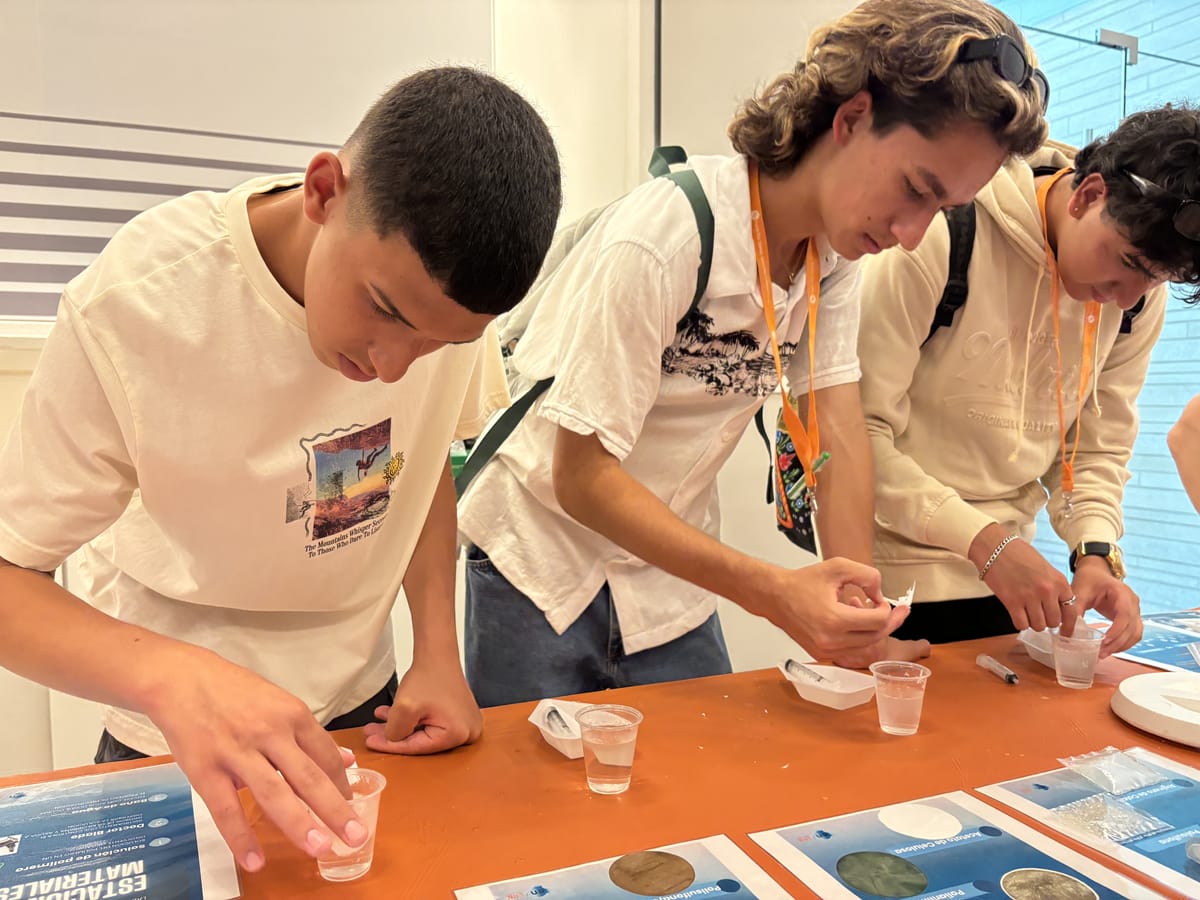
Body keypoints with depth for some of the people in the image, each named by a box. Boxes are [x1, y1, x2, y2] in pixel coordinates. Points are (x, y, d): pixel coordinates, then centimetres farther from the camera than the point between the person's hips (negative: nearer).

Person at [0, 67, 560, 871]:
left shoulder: (444, 278, -17)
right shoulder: (134, 305, -28)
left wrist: (439, 649, -12)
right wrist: (172, 675, -39)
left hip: (365, 702, 4)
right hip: (177, 740, -3)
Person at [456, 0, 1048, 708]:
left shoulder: (838, 246, -5)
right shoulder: (659, 241, -27)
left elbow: (839, 427, -9)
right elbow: (582, 477, -25)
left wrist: (856, 613, -19)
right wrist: (770, 590, -33)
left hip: (674, 578, 6)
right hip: (543, 573, -5)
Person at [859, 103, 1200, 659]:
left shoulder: (1140, 298, 0)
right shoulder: (938, 239, -21)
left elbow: (1099, 448, 8)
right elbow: (859, 431, -22)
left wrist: (1094, 551, -10)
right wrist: (982, 538, -27)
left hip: (1002, 570, 6)